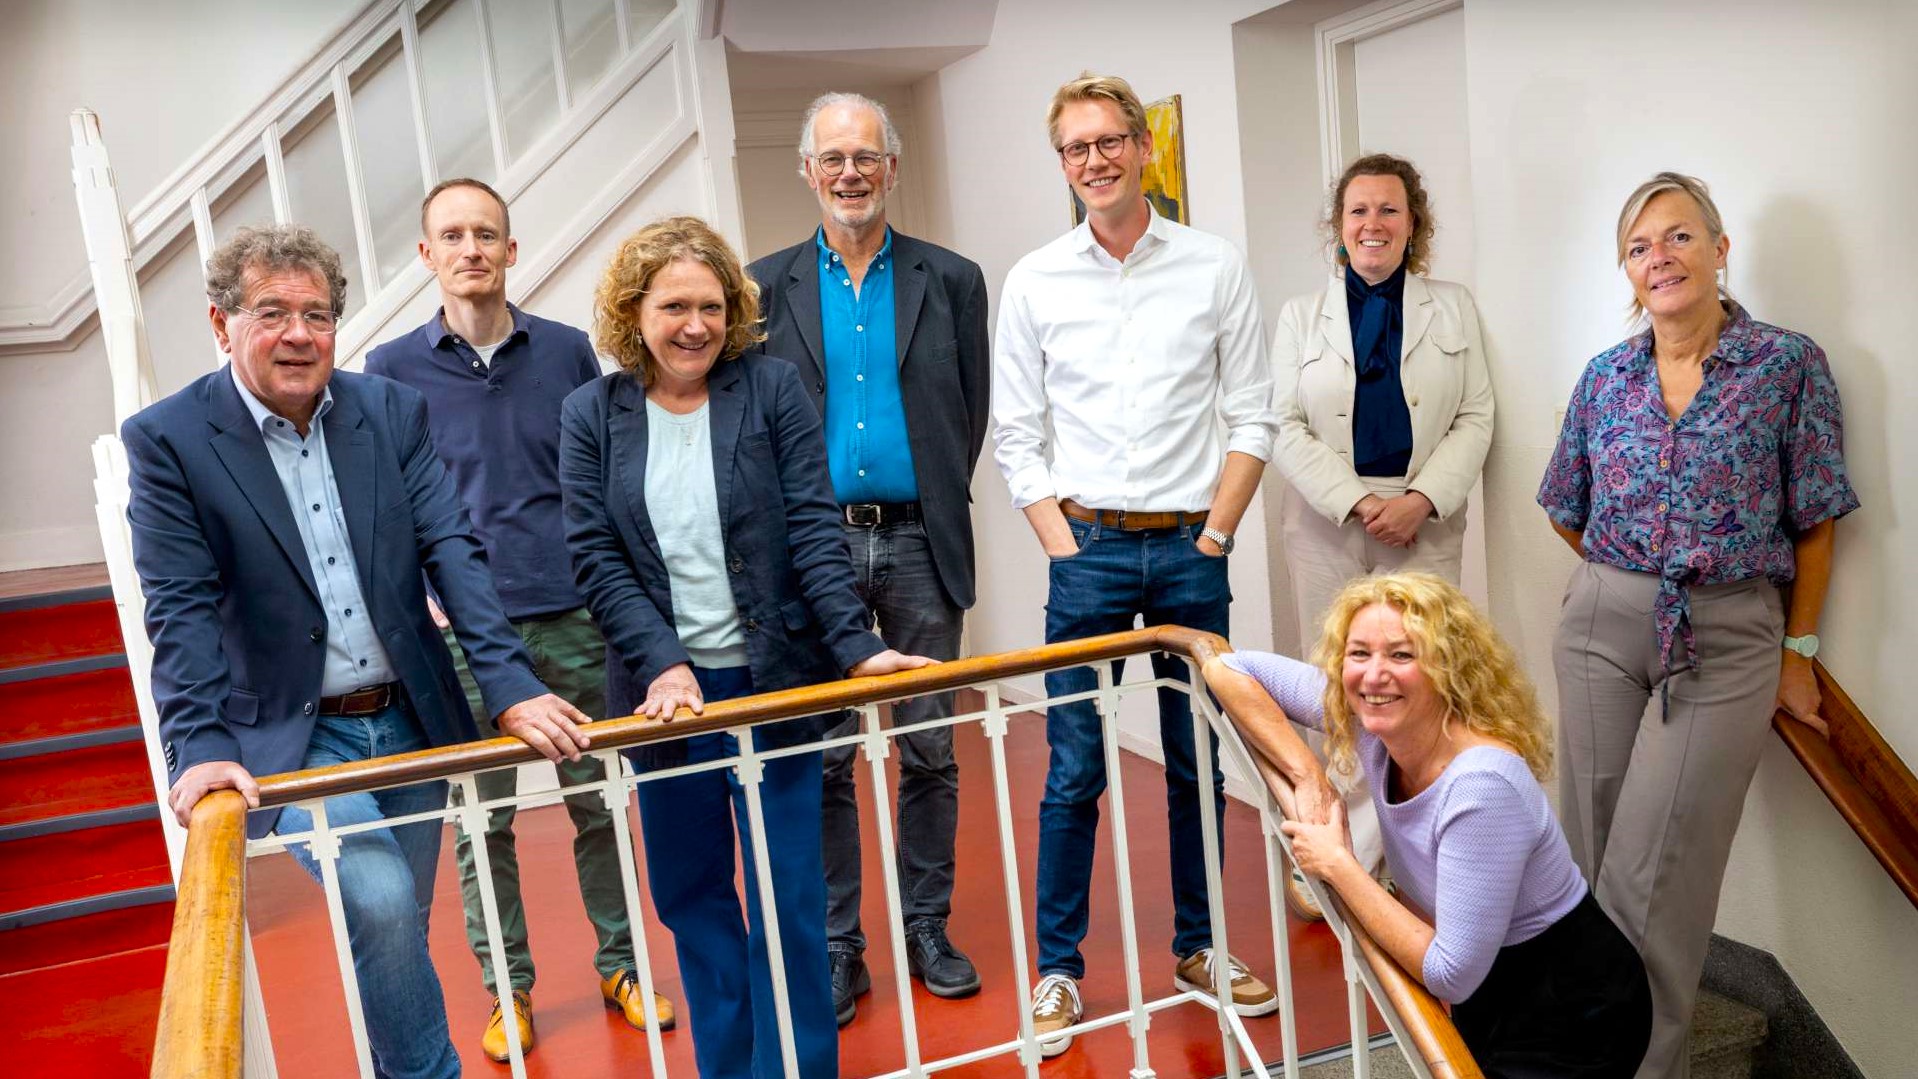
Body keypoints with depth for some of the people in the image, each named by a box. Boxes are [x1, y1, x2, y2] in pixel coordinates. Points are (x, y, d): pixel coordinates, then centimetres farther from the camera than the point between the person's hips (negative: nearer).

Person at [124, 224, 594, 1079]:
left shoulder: (392, 412, -1)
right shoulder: (167, 438, -8)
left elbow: (454, 554, -6)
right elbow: (180, 610, -11)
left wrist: (511, 686, -15)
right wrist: (201, 746, -22)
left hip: (410, 722, 3)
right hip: (292, 736, -3)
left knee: (397, 929, 13)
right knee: (379, 905, -21)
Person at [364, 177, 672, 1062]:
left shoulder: (568, 351, 6)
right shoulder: (392, 369, 3)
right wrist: (423, 591, -8)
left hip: (574, 619, 1)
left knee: (597, 802, 10)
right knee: (481, 817, 6)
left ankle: (619, 964, 26)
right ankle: (507, 989, 23)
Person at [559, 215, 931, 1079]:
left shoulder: (772, 389, -1)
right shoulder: (591, 415, 2)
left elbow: (813, 529, -6)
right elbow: (595, 557, -3)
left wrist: (857, 646, -16)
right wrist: (664, 664, -14)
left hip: (773, 682, -2)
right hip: (662, 690, 2)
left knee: (788, 899, 4)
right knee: (689, 895, 13)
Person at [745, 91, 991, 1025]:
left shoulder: (950, 279, 6)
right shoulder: (766, 286, 4)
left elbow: (970, 413, 8)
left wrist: (939, 509, 3)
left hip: (919, 543, 1)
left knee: (930, 748, 8)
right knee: (823, 756, 4)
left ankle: (927, 928, 23)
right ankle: (837, 946, 17)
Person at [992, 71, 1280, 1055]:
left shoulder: (1216, 267, 3)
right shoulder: (1033, 282, 4)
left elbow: (1251, 418, 3)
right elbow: (1016, 436, 4)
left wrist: (1212, 538, -4)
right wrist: (1063, 546, -4)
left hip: (1191, 549, 1)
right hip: (1087, 548, -1)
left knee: (1198, 763, 10)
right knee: (1073, 772, 2)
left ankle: (1198, 946, 27)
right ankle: (1057, 971, 14)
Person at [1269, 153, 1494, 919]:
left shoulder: (1452, 308, 11)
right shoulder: (1301, 316, 10)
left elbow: (1475, 419, 5)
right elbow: (1287, 428, 2)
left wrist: (1421, 499, -11)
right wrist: (1358, 502, -11)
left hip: (1426, 526, 0)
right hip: (1327, 526, 0)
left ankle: (1343, 862, 2)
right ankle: (1359, 854, 13)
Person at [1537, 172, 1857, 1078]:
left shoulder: (1789, 364, -5)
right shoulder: (1607, 375, 5)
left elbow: (1814, 524, -2)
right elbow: (1568, 511, 16)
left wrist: (1799, 652, -1)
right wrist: (1630, 577, 10)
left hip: (1728, 640, -3)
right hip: (1603, 623, 3)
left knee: (1654, 867, -4)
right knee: (1595, 849, 9)